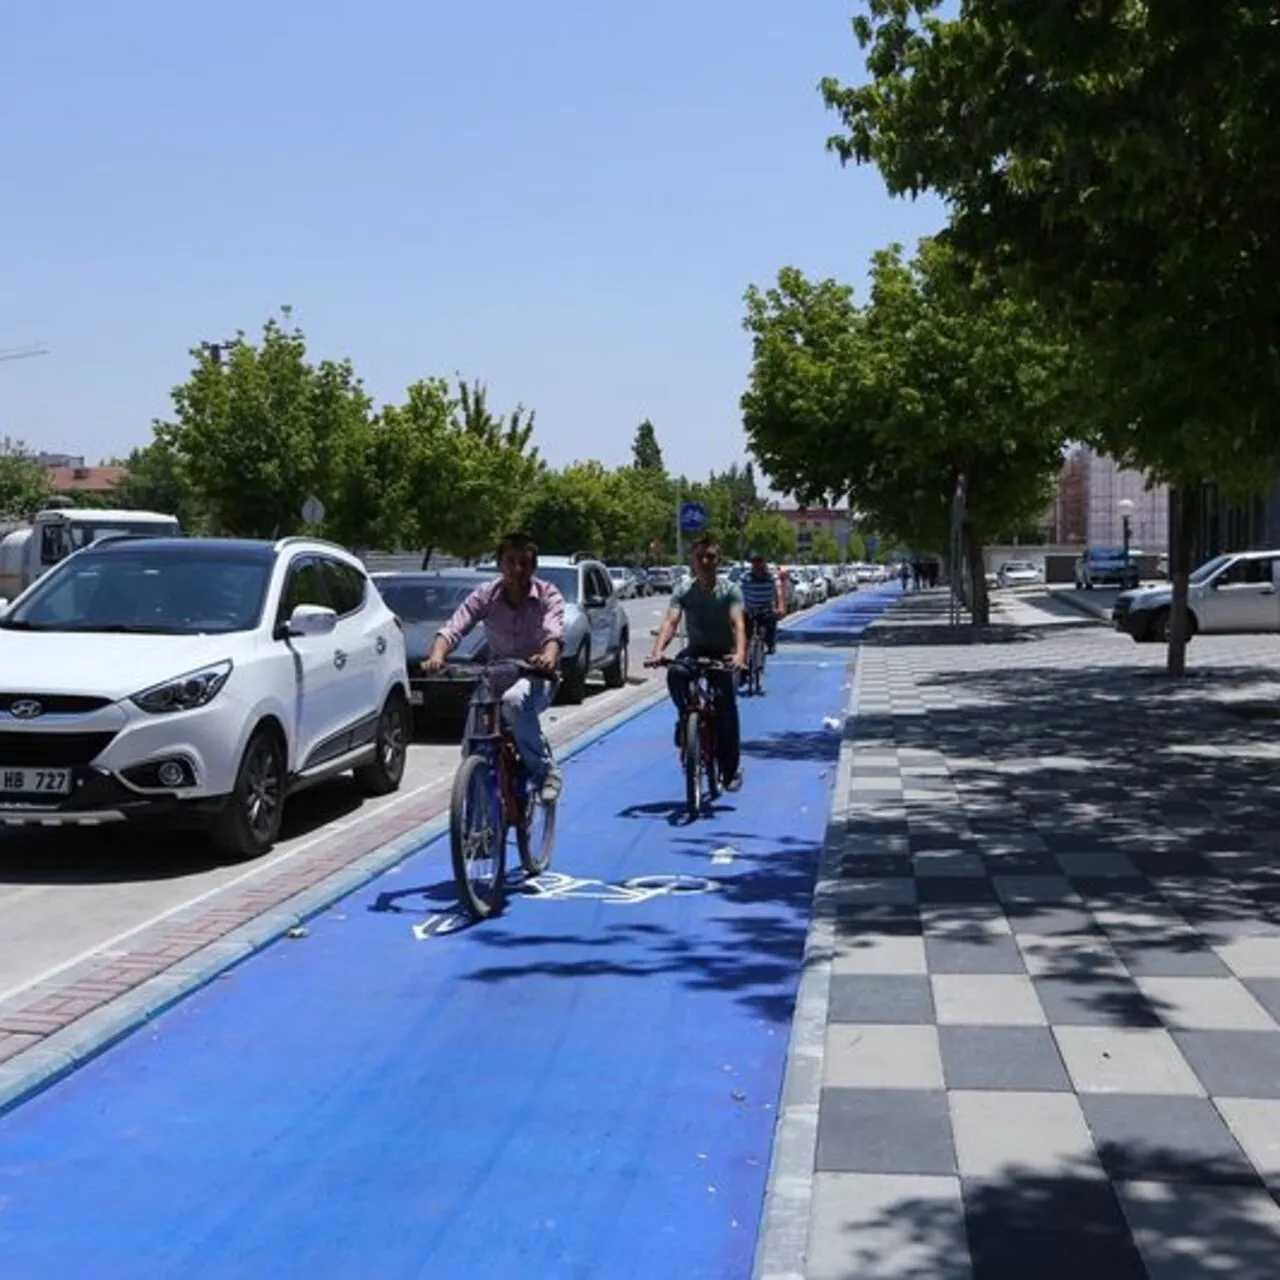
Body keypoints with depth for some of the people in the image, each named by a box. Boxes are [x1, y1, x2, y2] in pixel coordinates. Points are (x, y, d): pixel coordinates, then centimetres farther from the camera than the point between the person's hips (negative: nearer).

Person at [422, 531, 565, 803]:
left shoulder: (548, 595, -8)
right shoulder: (486, 594, -4)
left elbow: (554, 632, -27)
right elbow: (453, 627, -16)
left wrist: (549, 656, -51)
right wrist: (436, 656, -38)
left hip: (537, 678, -3)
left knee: (514, 700, -39)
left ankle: (546, 771, -23)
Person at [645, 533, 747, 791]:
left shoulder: (730, 590, -7)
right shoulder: (683, 591, -2)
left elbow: (738, 624, -22)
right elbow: (670, 622, -16)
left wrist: (740, 653, -42)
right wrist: (657, 651, -35)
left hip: (723, 654, -1)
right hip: (695, 650, 1)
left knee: (726, 702, -20)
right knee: (675, 673, -33)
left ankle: (731, 769, -7)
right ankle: (686, 718, -7)